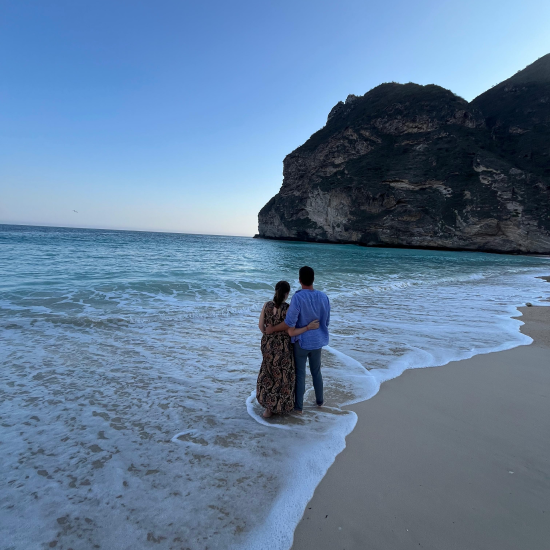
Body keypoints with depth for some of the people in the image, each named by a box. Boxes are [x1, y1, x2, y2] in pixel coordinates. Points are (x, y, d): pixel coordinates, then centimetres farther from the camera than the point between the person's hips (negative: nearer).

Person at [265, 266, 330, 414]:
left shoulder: (298, 297, -24)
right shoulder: (323, 297, -8)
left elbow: (289, 323, -25)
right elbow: (326, 321, 1)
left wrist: (272, 329, -10)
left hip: (301, 342, -4)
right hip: (317, 341, 5)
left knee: (300, 374, 10)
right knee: (316, 371, 23)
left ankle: (298, 406, 24)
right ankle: (320, 400, 40)